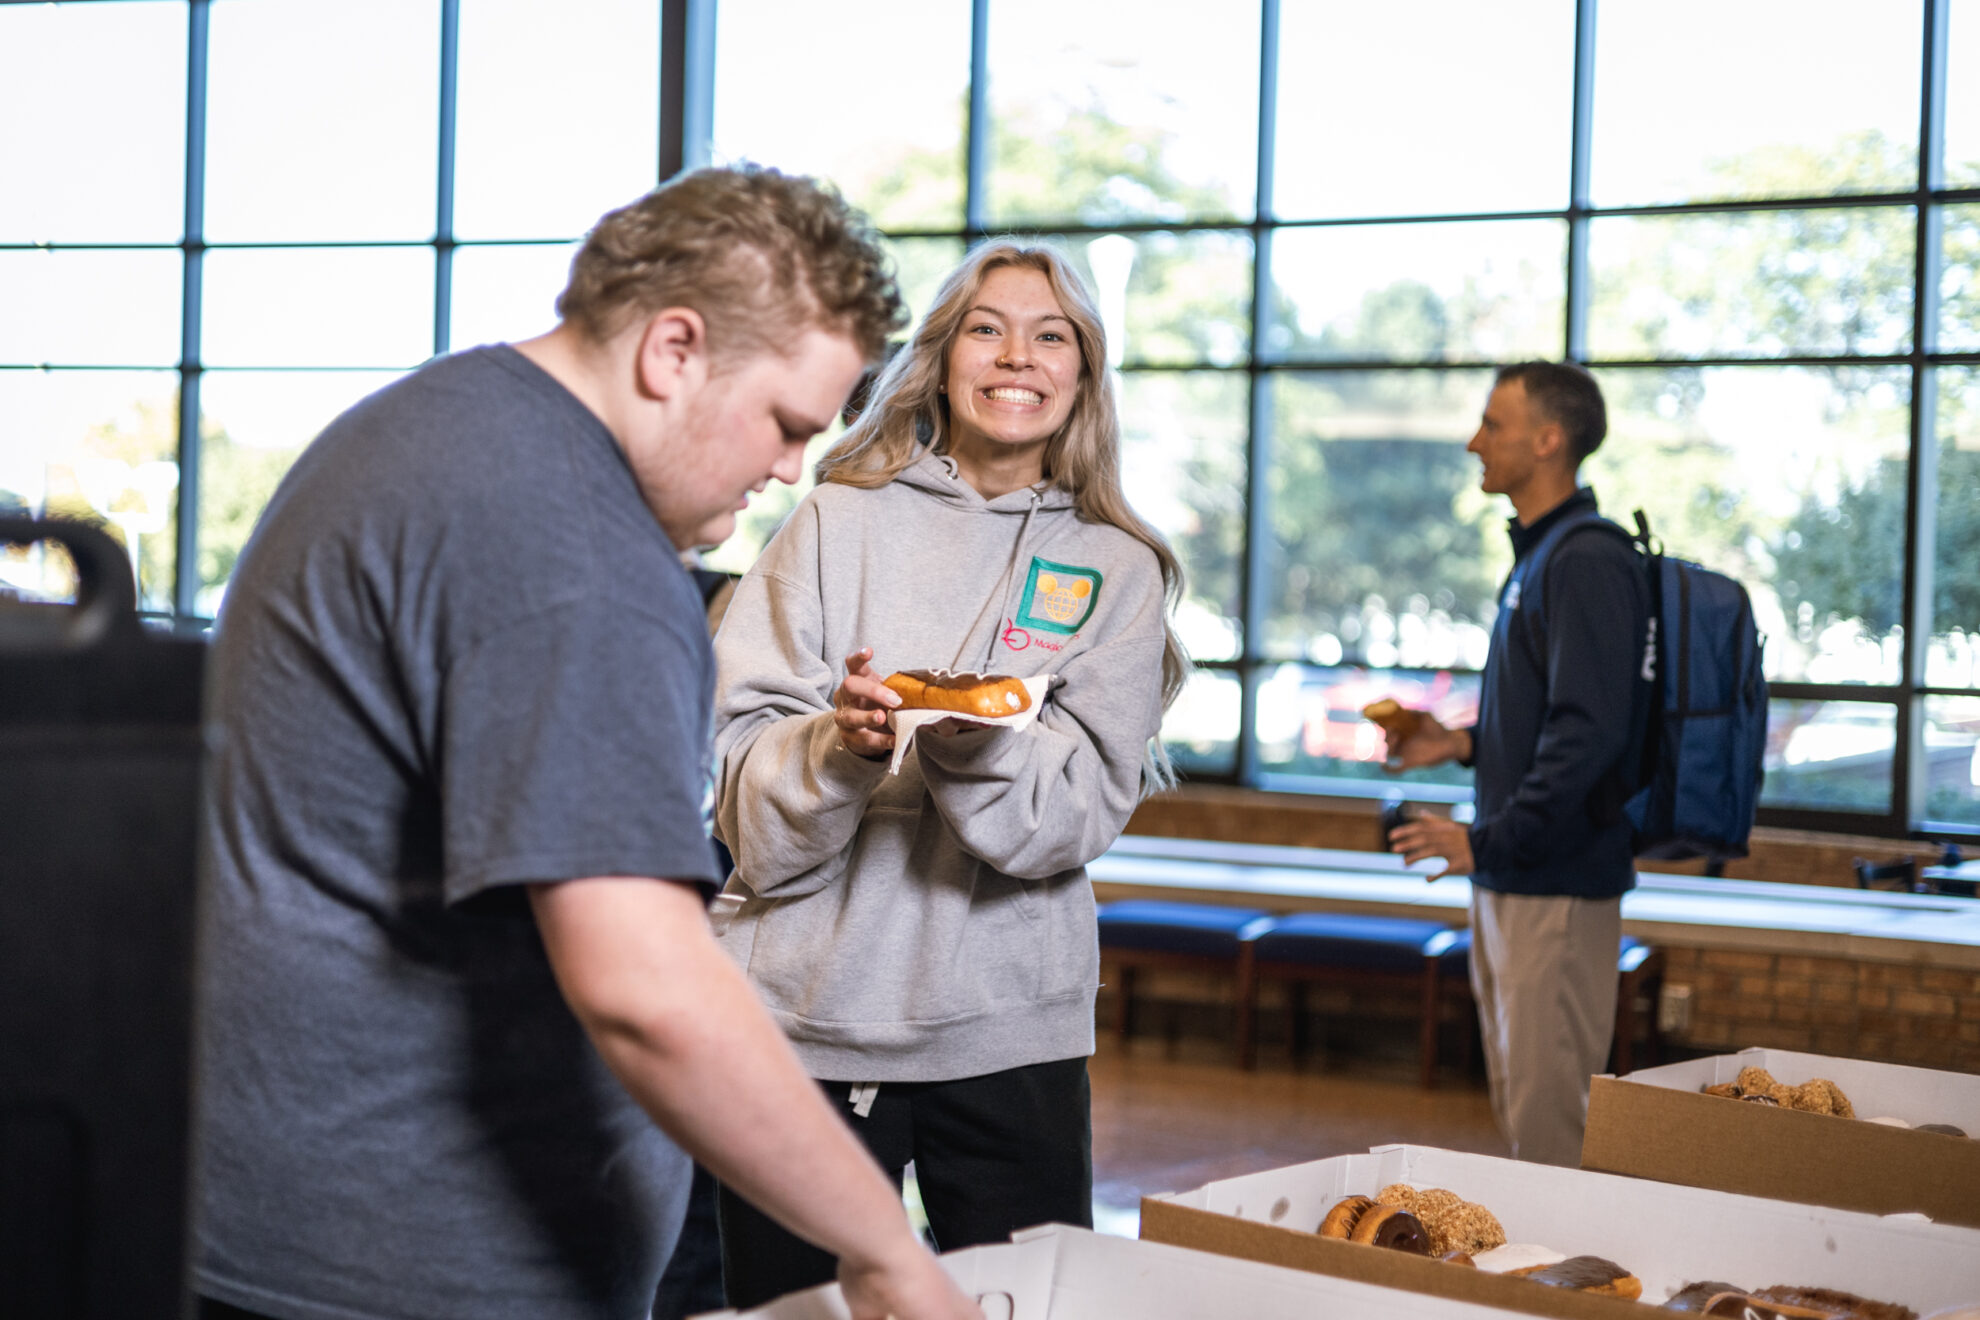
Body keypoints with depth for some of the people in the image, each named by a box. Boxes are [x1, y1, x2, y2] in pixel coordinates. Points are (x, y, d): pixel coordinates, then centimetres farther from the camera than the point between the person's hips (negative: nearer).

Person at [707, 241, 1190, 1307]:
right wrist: (839, 747, -23)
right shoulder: (840, 522, 3)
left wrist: (973, 744, -24)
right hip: (805, 1017, -1)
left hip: (1011, 1030, 1)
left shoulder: (1119, 570, 8)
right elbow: (743, 797, -2)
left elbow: (1084, 811, -5)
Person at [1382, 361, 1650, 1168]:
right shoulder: (1536, 555, 16)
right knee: (1515, 1108, 15)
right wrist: (1463, 743, 11)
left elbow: (1589, 731, -23)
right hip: (1511, 880, 10)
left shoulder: (1588, 563, -16)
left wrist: (1488, 842, -21)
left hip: (1558, 881, -10)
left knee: (1551, 1118, -6)